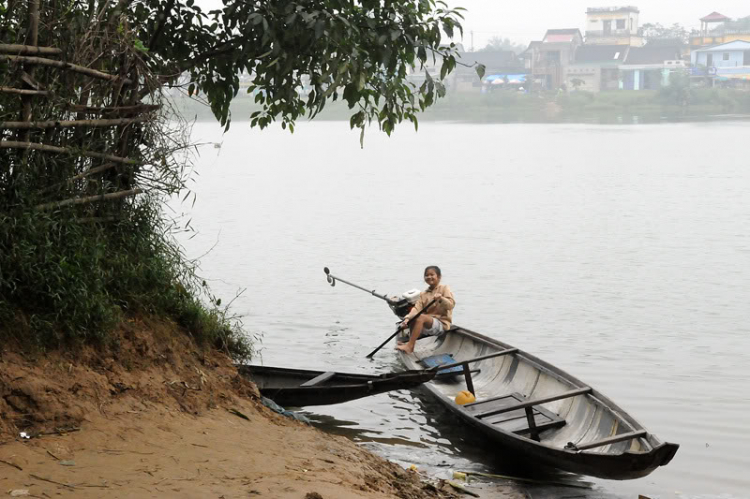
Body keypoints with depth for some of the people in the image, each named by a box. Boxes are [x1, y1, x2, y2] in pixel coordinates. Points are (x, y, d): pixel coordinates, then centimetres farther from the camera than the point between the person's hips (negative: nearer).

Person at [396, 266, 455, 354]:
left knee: (420, 317, -29)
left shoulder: (444, 288, 3)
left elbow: (451, 305, -11)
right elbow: (417, 308, 0)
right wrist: (407, 318, -19)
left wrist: (441, 299, -31)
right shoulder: (423, 294, 15)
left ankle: (409, 346, -32)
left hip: (442, 324, -6)